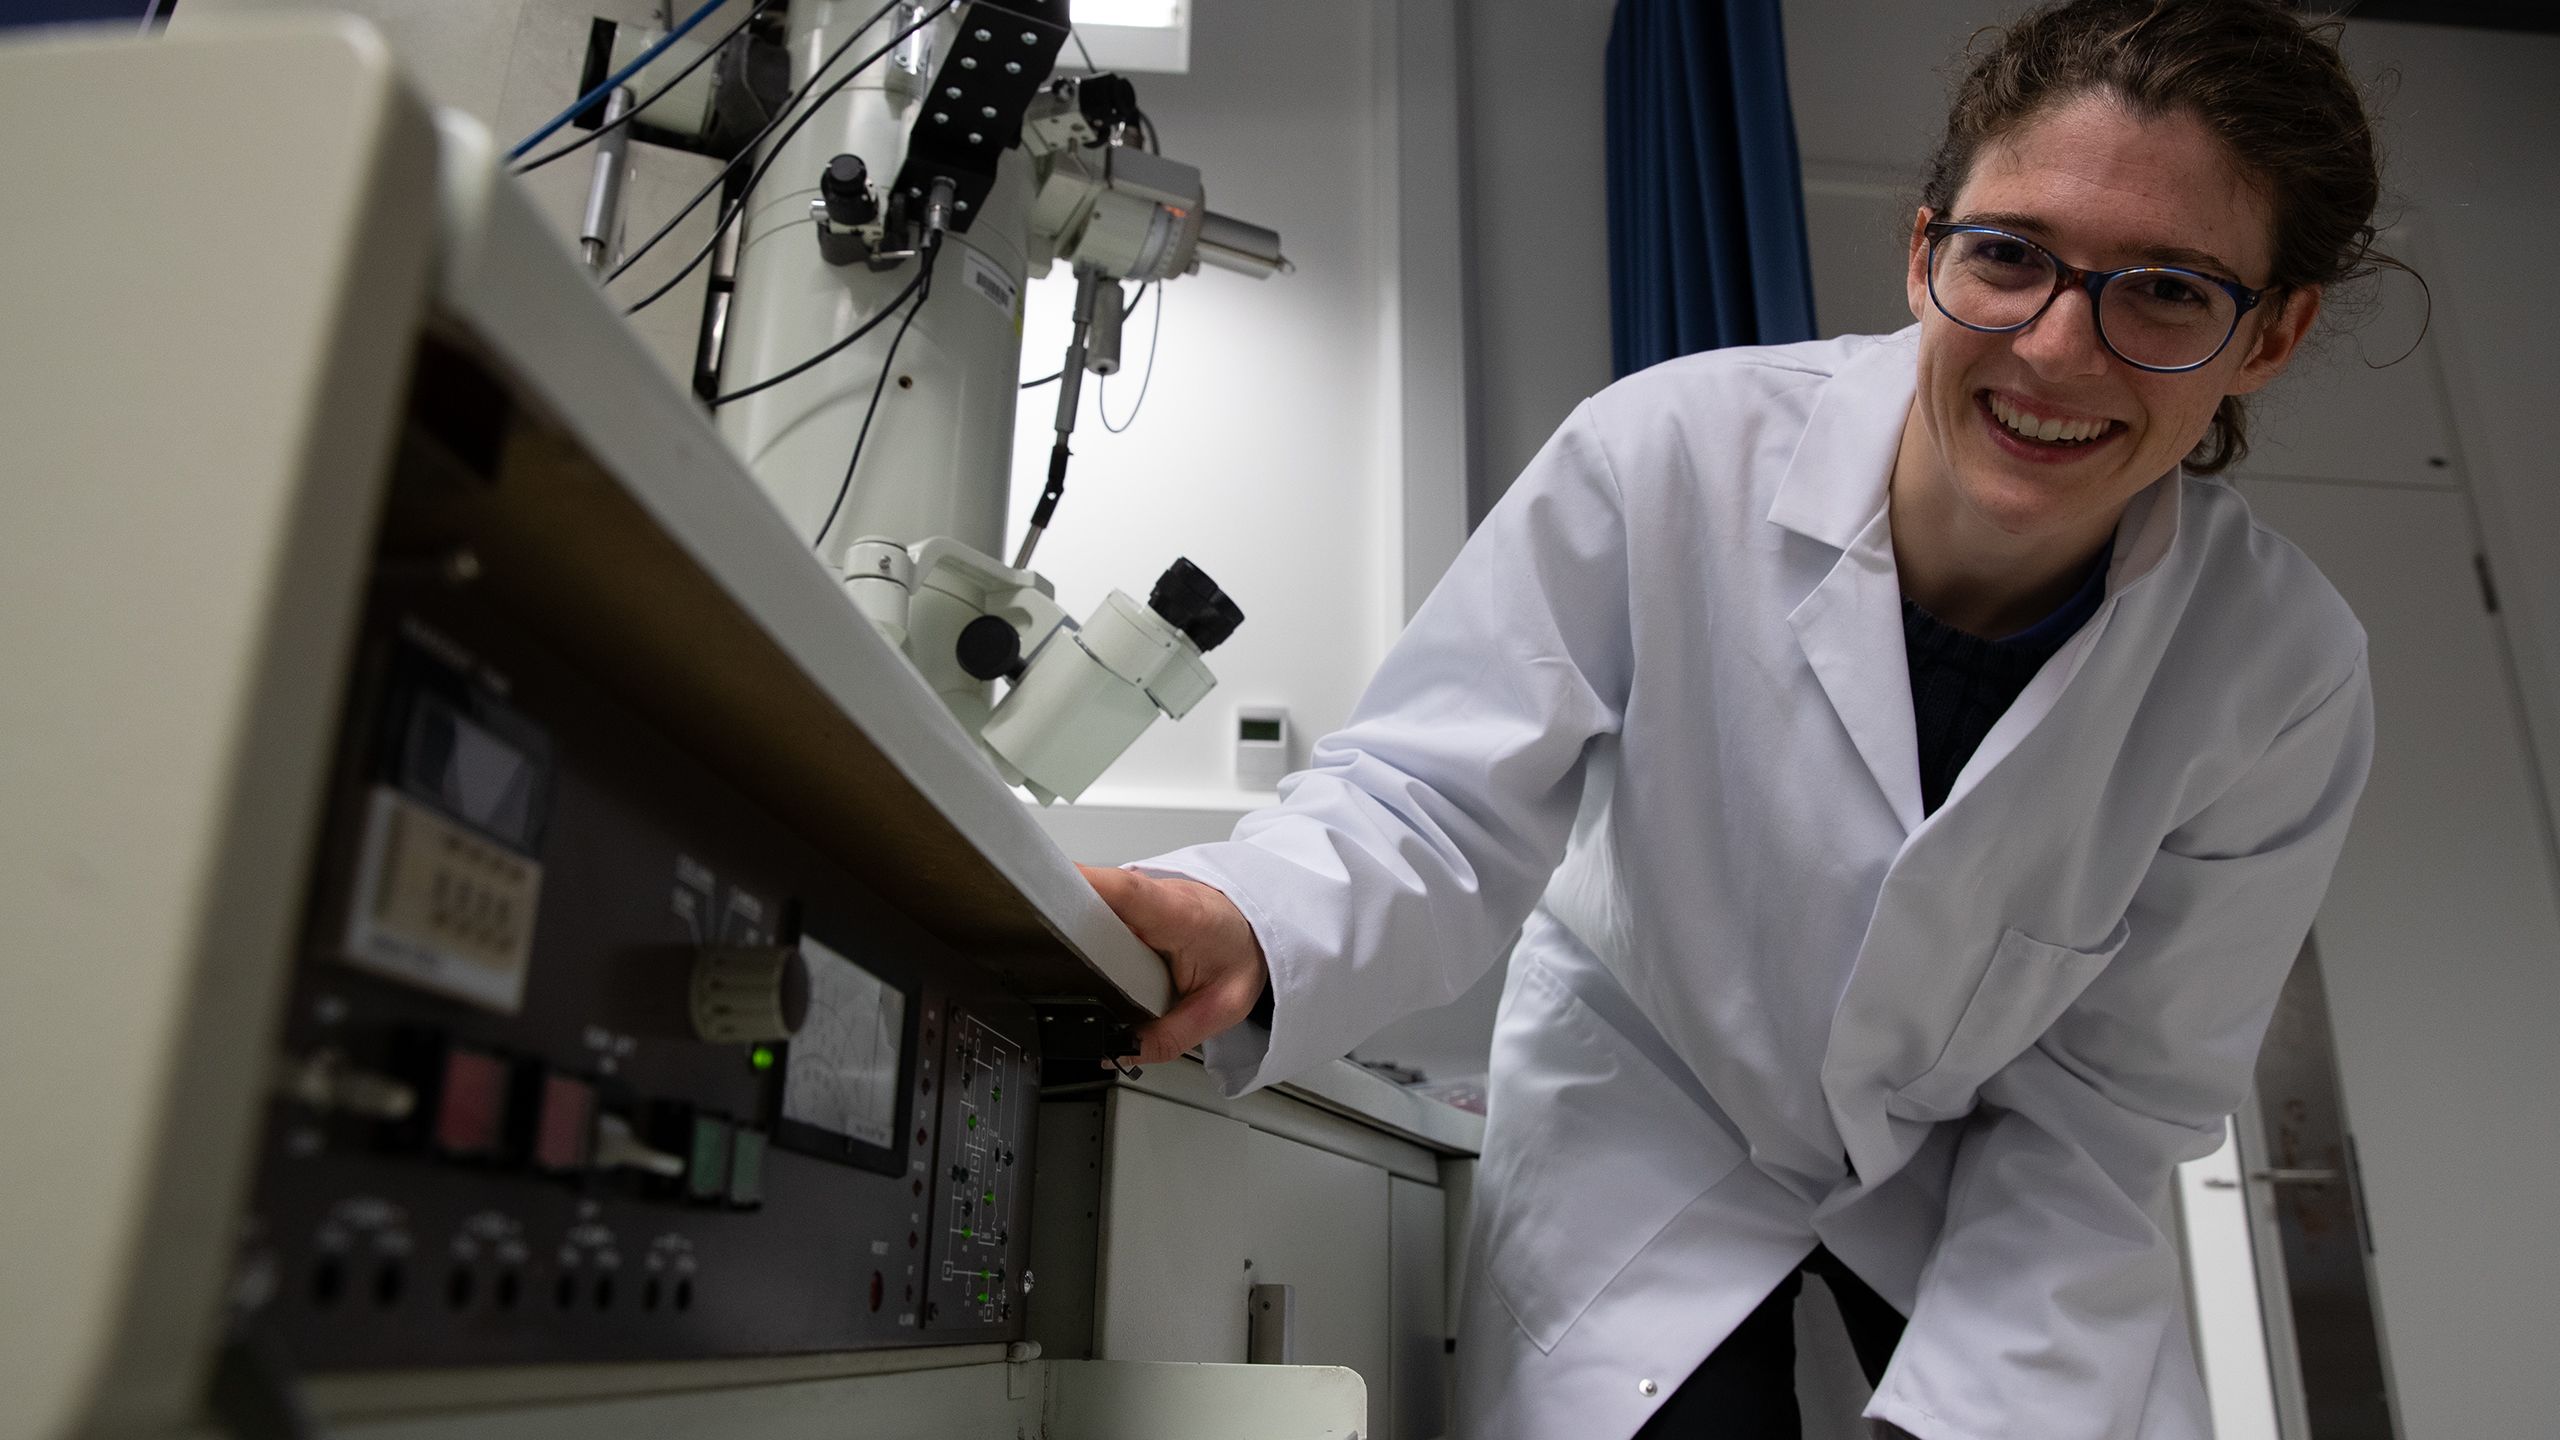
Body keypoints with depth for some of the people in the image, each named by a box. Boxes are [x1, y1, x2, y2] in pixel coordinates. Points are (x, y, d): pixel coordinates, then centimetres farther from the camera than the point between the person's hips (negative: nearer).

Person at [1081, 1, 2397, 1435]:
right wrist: (1250, 928, -45)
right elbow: (1440, 800, -23)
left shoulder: (2284, 675, -20)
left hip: (1978, 1172, 2)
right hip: (1649, 1117, -1)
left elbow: (2112, 1098, -11)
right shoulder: (1670, 455, -27)